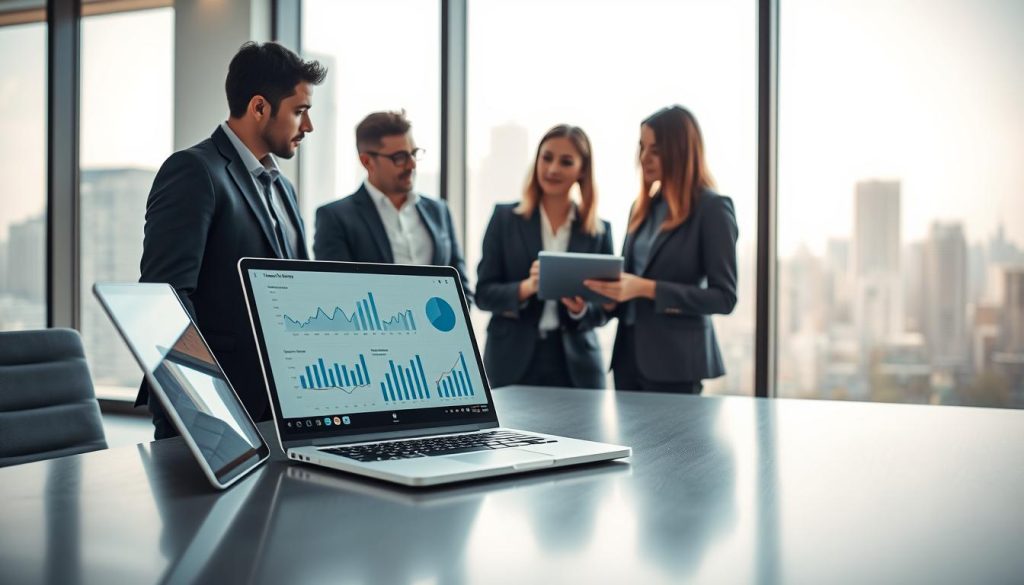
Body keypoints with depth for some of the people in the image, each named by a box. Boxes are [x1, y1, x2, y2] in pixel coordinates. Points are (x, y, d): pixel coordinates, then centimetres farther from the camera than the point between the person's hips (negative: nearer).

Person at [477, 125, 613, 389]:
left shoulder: (599, 230, 5)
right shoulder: (505, 217, 2)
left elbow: (604, 308, 6)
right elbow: (484, 293, -1)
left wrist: (581, 308, -15)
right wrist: (525, 288, -19)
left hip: (575, 365, 1)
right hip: (513, 362, -1)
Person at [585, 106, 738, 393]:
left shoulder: (712, 209, -8)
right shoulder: (643, 207, 13)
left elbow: (724, 297, -13)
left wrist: (647, 289, -20)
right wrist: (607, 286, -3)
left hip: (674, 360, -6)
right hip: (629, 353, 7)